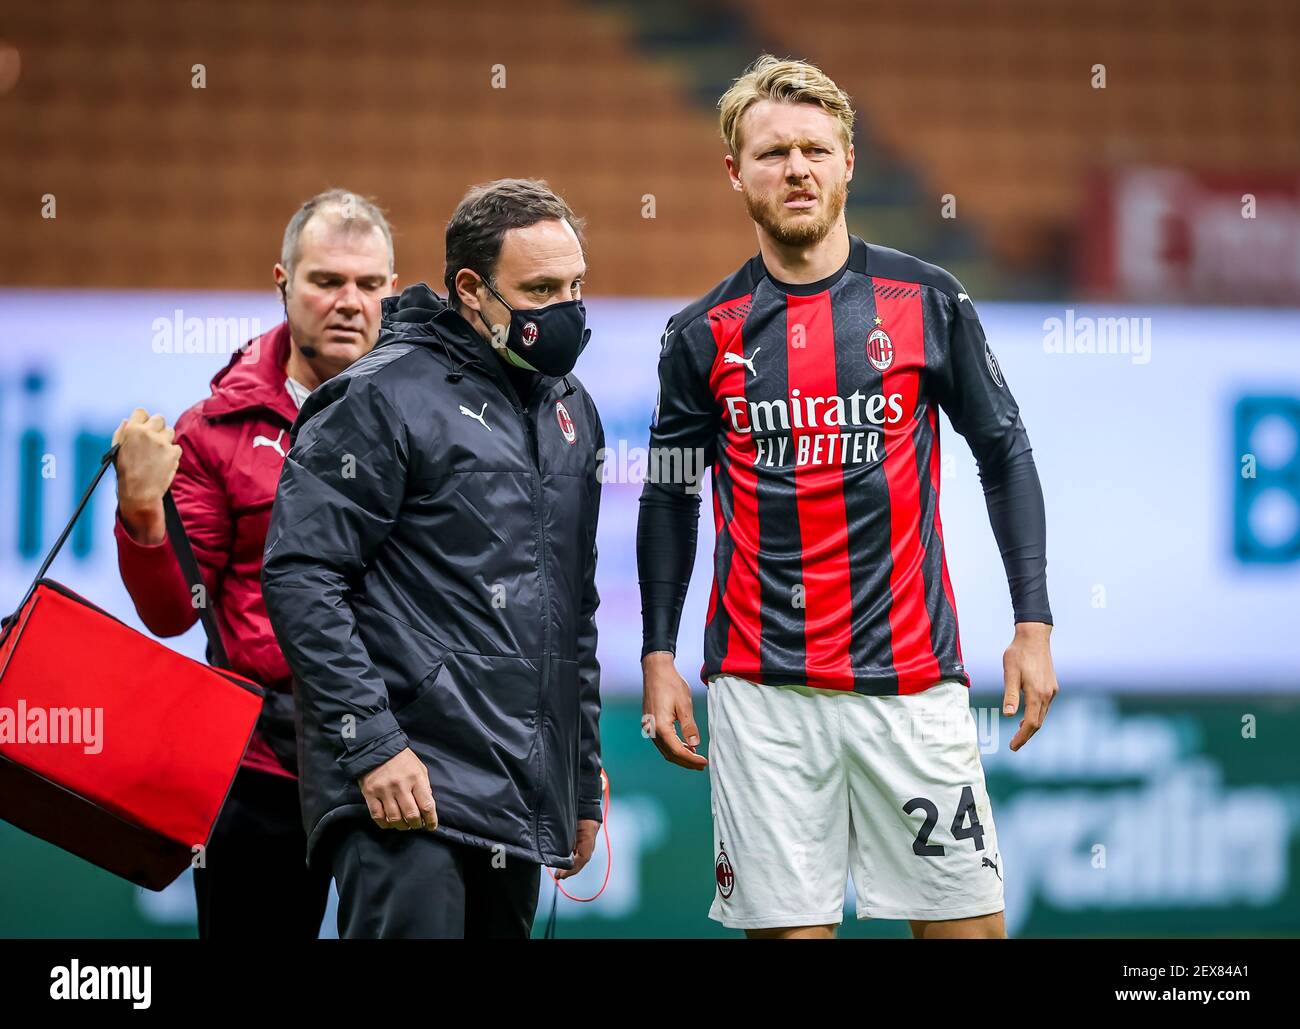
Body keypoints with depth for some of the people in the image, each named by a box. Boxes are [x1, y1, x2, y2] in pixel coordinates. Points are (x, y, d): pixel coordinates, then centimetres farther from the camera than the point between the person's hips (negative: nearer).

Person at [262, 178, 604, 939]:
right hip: (410, 785, -7)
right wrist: (371, 744, -19)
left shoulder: (571, 411, 18)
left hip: (522, 804, 8)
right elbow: (300, 575, -13)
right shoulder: (386, 398, -6)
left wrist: (584, 781, 22)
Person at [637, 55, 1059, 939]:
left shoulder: (927, 301, 3)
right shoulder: (704, 334, 5)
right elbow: (670, 497, 13)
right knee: (786, 926, -1)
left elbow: (1005, 455, 7)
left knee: (969, 919, -1)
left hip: (912, 677, 0)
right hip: (761, 690, 0)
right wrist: (659, 655, 6)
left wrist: (1034, 625, 1)